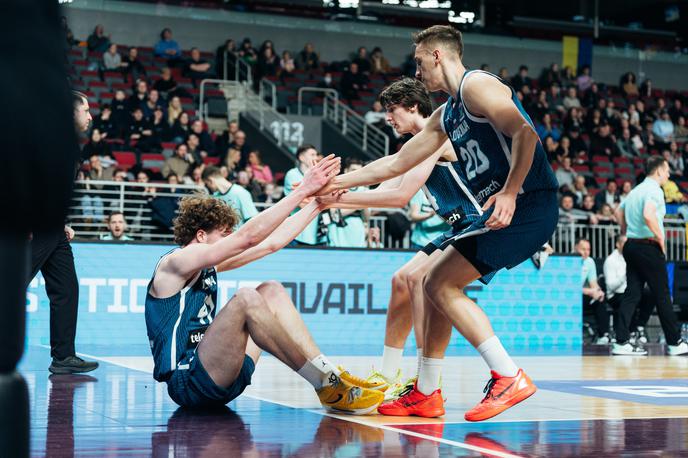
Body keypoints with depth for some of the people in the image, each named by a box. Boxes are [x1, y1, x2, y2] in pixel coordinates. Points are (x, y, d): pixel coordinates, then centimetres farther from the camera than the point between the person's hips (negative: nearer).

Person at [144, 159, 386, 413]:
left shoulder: (207, 266, 16)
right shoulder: (175, 263, -9)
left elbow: (271, 243, 16)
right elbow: (249, 236, -18)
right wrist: (302, 191, -16)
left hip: (222, 378, 10)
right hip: (188, 382, -9)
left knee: (271, 292, 4)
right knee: (246, 299, -28)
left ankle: (331, 376, -9)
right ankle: (327, 388, -25)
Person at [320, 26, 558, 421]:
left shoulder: (477, 85, -8)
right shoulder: (446, 115, 21)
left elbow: (525, 133, -21)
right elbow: (398, 163, 27)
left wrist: (509, 193, -27)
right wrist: (339, 181, 28)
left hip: (528, 205, -10)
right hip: (503, 210, 10)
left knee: (442, 285, -13)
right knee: (436, 284, 13)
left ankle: (509, 377, -12)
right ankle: (426, 394, 19)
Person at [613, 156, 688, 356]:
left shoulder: (635, 190, 16)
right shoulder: (654, 190, -12)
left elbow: (619, 213, 27)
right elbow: (648, 215, -28)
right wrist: (660, 238, -18)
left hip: (631, 246, 8)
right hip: (649, 248, -8)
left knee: (632, 294, 5)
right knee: (662, 296, 0)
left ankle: (621, 341, -1)